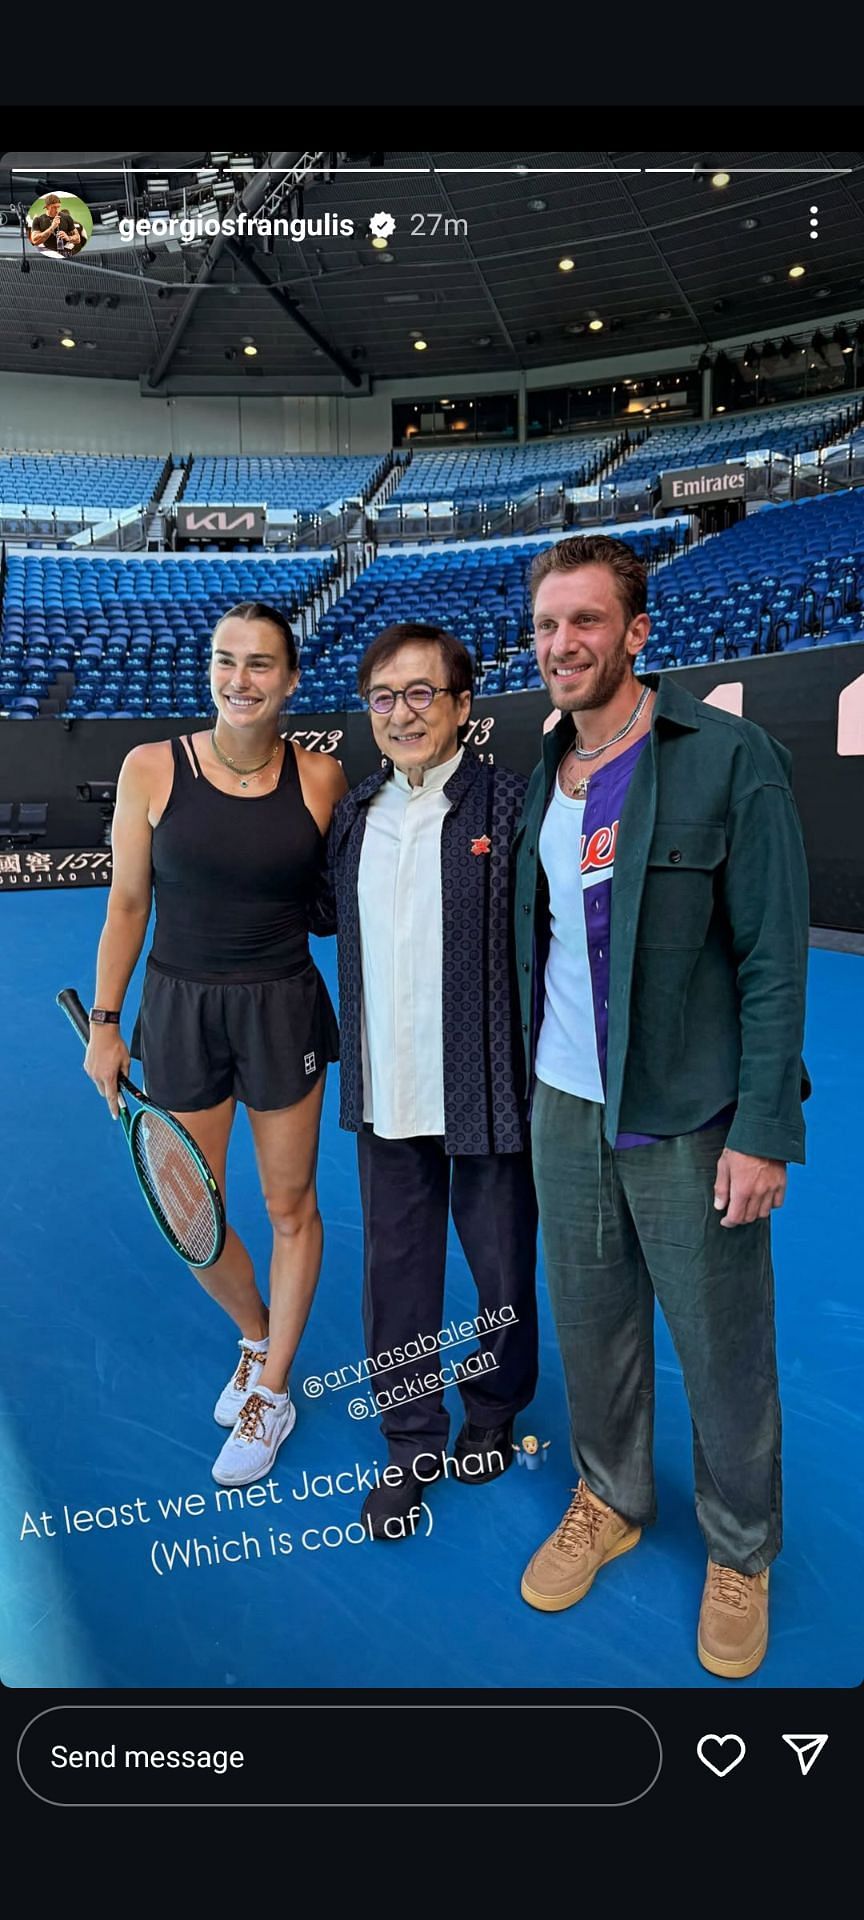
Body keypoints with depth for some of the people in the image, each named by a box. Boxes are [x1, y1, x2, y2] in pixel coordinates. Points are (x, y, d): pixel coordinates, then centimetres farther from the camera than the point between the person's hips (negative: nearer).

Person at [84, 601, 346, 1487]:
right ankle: (257, 1337, 42)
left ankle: (270, 1394, 33)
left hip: (283, 1010, 0)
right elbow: (126, 905, -1)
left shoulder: (321, 777, -5)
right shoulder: (151, 768, -7)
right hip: (179, 1012, 1)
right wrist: (104, 1023, -1)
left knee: (290, 1208, 11)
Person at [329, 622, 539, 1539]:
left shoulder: (511, 804, -11)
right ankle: (411, 1444, 35)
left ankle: (491, 1413, 42)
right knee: (395, 1270, 15)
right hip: (386, 1094, 5)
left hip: (489, 1091, -4)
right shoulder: (353, 813, 7)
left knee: (501, 1267, 16)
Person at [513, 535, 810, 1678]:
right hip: (564, 1107, 5)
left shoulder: (731, 760, -11)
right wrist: (523, 1077, 11)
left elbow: (773, 957, -13)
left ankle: (741, 1551, 35)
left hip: (687, 1119, -4)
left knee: (724, 1349, 10)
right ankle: (611, 1501, 42)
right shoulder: (542, 776, 7)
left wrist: (765, 1131, -16)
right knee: (591, 1324, 18)